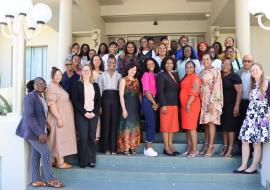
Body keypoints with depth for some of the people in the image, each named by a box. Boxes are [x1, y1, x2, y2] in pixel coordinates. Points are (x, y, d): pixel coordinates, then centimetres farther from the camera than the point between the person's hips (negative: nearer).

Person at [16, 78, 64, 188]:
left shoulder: (41, 97, 12)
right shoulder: (30, 97, -14)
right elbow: (29, 116, -22)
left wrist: (42, 131, 10)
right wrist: (40, 132, -24)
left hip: (39, 130, 8)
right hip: (33, 130, -8)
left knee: (36, 155, 10)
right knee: (46, 153, -6)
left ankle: (36, 180, 16)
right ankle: (50, 179, 5)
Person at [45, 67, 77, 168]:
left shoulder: (58, 86, 14)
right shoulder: (51, 87, -15)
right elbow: (51, 104, -22)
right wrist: (59, 118, -25)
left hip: (63, 117, 9)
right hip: (59, 118, -9)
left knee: (60, 139, 12)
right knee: (59, 138, -4)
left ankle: (53, 160, 20)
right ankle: (60, 162, 3)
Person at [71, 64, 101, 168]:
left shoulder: (95, 85, 14)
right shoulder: (77, 84, 4)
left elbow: (99, 100, 10)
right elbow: (75, 100, -4)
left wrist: (94, 112, -5)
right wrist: (84, 112, -11)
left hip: (93, 114, 3)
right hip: (81, 115, -3)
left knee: (92, 137, 2)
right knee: (83, 137, -7)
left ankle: (91, 160, 9)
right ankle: (83, 161, 3)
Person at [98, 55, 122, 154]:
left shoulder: (119, 75, 12)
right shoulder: (102, 75, 11)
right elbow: (99, 89, 6)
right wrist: (99, 103, -3)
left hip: (115, 98, 1)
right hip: (106, 98, 0)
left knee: (115, 122, -1)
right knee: (106, 122, -2)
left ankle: (113, 147, 4)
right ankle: (106, 148, 4)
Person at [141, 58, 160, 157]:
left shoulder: (155, 75, 15)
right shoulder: (146, 74, -4)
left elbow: (156, 91, 11)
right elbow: (146, 91, -11)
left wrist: (157, 103, -3)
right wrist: (154, 103, -7)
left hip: (154, 102, 7)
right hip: (148, 101, -7)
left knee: (151, 125, 8)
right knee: (151, 124, -8)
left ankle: (148, 148, 15)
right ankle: (148, 148, 0)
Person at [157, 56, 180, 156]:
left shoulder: (175, 75, 17)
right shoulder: (161, 75, -2)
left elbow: (178, 90, 16)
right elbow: (160, 91, -10)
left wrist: (179, 104, 9)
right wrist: (163, 105, -18)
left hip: (175, 105, 6)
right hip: (166, 104, -6)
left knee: (173, 126, 9)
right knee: (166, 126, -1)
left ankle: (171, 146, 18)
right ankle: (166, 148, 5)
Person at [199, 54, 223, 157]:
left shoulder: (215, 71, -3)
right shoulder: (202, 73, 16)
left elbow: (217, 87, -11)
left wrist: (212, 101, -17)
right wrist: (201, 100, 8)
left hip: (213, 100, -6)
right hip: (203, 100, 6)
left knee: (211, 122, -9)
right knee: (206, 122, 6)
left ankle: (211, 147, -7)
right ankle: (206, 145, 11)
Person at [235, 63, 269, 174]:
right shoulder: (252, 84, 15)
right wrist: (249, 113, 13)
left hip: (261, 116, -6)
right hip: (250, 115, 7)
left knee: (256, 142, 0)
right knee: (244, 140, 3)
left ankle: (253, 167, 10)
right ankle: (244, 165, 11)